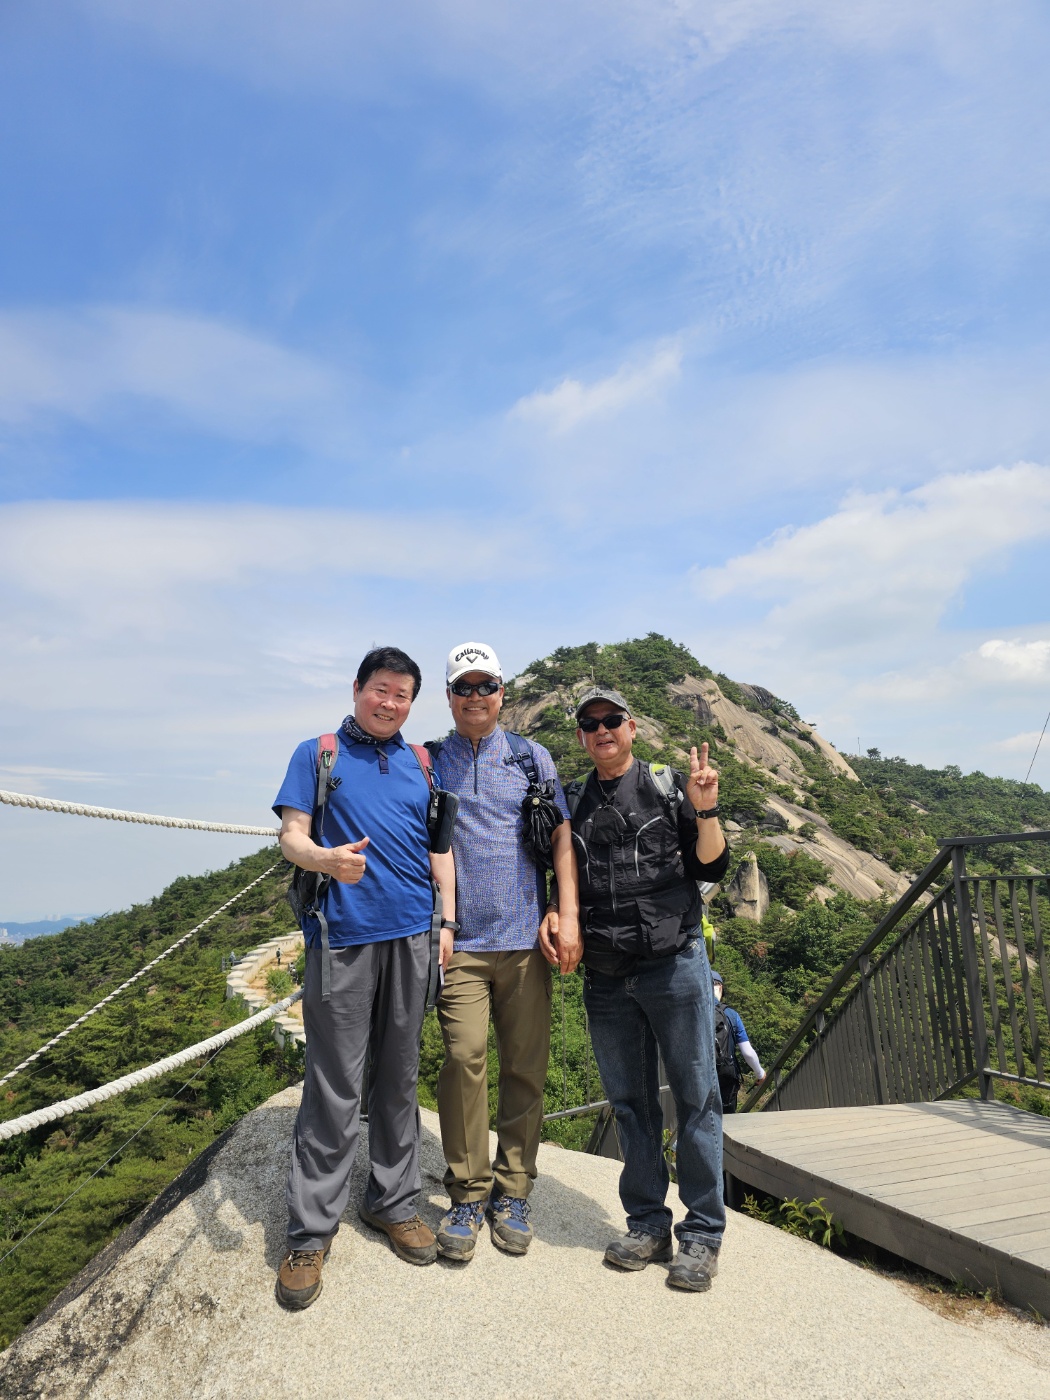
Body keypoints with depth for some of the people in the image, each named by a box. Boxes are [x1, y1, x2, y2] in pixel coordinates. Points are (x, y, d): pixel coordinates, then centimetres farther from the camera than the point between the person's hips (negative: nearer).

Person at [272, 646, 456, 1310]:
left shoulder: (420, 764, 15)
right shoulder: (317, 755, 5)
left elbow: (439, 845, 14)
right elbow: (291, 838, -2)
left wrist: (448, 921, 5)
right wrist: (325, 858, -25)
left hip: (411, 933, 4)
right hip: (343, 933, -3)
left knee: (399, 1076, 12)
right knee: (335, 1086, -1)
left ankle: (393, 1201, 28)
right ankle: (311, 1231, 14)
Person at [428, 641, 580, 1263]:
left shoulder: (532, 758, 12)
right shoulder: (430, 762, 11)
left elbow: (562, 837, 7)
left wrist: (569, 916, -2)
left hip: (526, 937, 1)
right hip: (460, 939, -1)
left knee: (527, 1066, 4)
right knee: (464, 1057, -11)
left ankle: (512, 1193, 20)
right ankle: (468, 1194, 7)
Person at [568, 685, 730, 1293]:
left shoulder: (669, 786, 1)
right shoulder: (574, 804, 12)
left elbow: (712, 866, -1)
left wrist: (705, 811, -16)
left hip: (675, 963, -3)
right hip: (606, 975, 4)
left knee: (696, 1097, 3)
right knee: (631, 1101, 12)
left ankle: (703, 1233, 17)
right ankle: (648, 1225, 26)